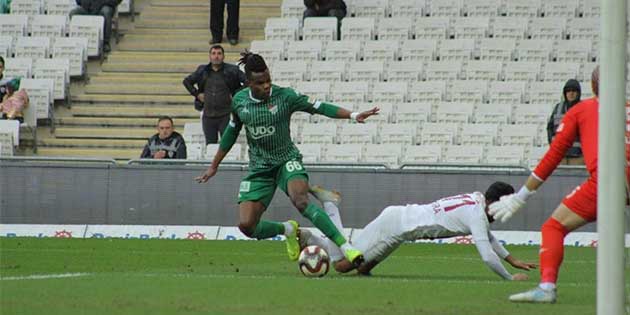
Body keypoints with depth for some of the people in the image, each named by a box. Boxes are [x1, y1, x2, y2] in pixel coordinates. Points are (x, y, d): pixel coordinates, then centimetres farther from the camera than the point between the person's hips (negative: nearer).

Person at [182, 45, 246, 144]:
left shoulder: (232, 70, -3)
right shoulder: (202, 71, 7)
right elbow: (187, 81, 21)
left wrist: (235, 94, -6)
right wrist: (197, 94, 9)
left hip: (226, 116, -3)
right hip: (208, 116, 3)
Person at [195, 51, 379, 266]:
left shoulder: (284, 96, -12)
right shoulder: (239, 101, -2)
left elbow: (318, 107, -14)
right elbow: (231, 132, 13)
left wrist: (353, 116, -27)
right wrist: (214, 166, 19)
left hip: (287, 161, -4)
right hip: (259, 168, 4)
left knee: (300, 200, -35)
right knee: (247, 226, -10)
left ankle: (345, 247, -37)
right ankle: (288, 230, 22)